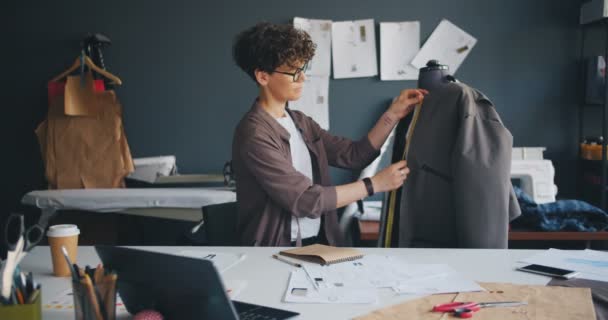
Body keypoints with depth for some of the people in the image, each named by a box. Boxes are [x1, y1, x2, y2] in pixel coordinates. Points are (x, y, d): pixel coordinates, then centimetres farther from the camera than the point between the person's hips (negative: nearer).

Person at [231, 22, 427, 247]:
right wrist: (374, 184, -12)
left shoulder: (300, 122, 11)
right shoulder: (254, 134, -15)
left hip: (320, 243, 8)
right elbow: (306, 200, -17)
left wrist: (393, 114, 3)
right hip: (277, 252, -7)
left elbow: (355, 155, 10)